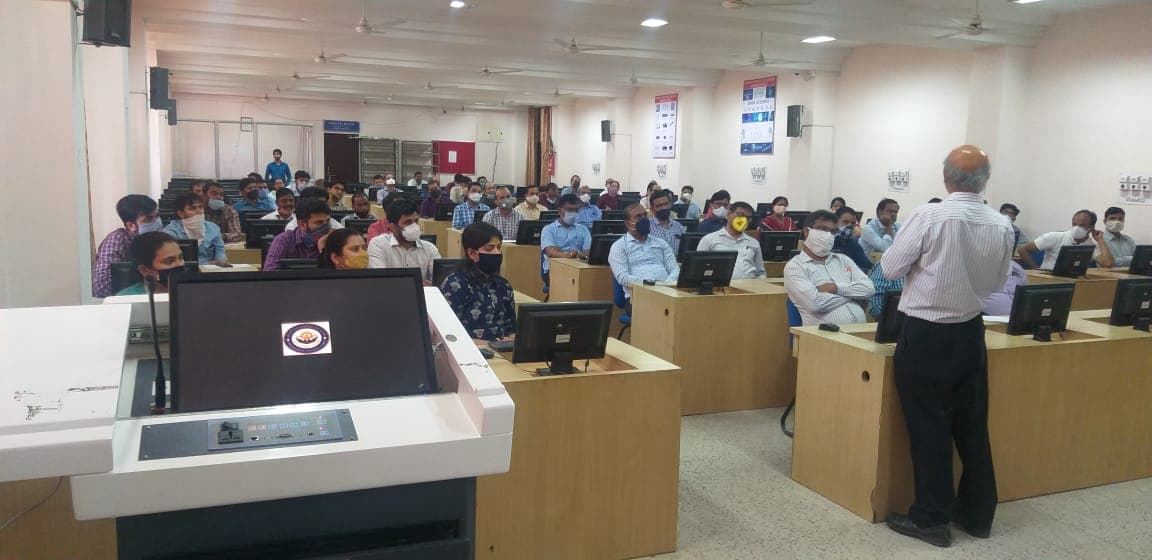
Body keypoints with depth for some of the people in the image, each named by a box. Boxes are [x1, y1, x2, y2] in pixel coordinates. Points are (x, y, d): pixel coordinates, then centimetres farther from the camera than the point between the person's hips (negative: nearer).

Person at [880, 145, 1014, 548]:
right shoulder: (1002, 226, -1)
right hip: (970, 333, 5)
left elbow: (890, 268, -9)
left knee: (929, 427, 4)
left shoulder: (929, 216, -17)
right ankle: (977, 514, 27)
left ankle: (932, 519, 13)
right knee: (972, 425, 15)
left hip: (925, 334, -5)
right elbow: (998, 282, 11)